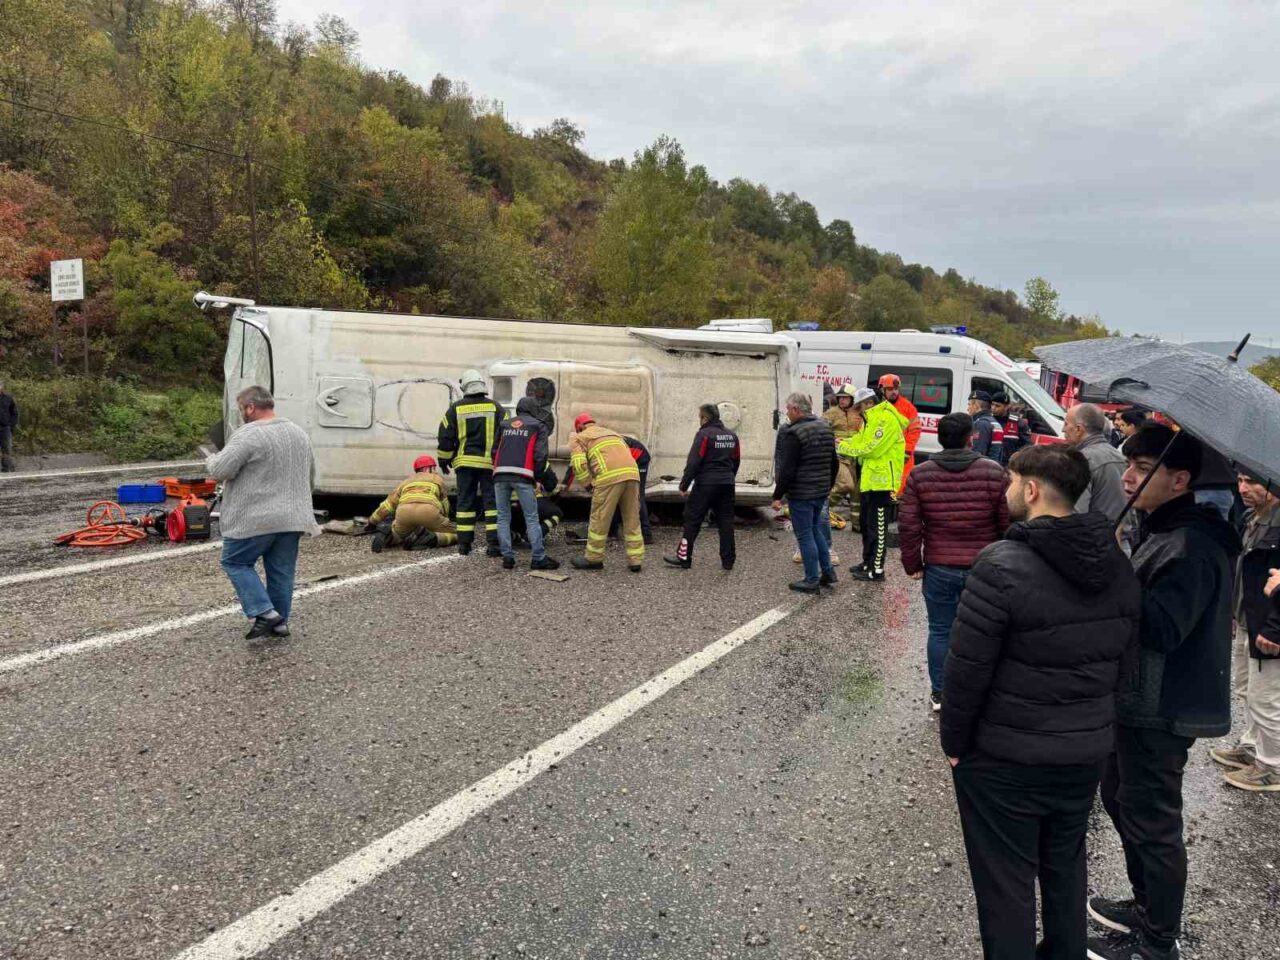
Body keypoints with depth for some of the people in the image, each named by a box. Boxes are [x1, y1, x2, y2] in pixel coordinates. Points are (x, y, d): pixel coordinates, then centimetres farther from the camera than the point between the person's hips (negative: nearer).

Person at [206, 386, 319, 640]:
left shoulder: (248, 435, -13)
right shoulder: (299, 433, 12)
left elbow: (220, 470, -15)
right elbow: (310, 478, 20)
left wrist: (211, 461, 5)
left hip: (255, 519, -7)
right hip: (293, 518, 7)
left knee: (236, 563, 8)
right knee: (281, 571, 12)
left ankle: (263, 613, -2)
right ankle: (280, 621, 17)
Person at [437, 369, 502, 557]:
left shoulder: (456, 409, 1)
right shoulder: (495, 407, 1)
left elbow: (445, 437, 4)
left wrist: (444, 459, 15)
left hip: (465, 462, 1)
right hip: (490, 462, -1)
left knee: (465, 502, 9)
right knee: (492, 501, 2)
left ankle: (464, 543, 10)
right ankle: (494, 543, -4)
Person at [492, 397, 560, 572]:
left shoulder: (504, 424, 22)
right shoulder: (538, 426, 10)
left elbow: (495, 450, 22)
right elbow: (540, 454, 1)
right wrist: (537, 477, 9)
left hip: (500, 474, 4)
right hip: (522, 476, -4)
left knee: (503, 518, 10)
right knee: (531, 518, 0)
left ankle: (507, 558, 7)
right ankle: (538, 558, 0)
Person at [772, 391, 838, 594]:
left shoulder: (793, 433, -18)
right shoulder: (825, 427, 9)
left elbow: (787, 469, -20)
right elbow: (834, 463, 17)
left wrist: (777, 496, -14)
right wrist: (828, 485, 27)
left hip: (800, 494, -8)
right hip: (821, 491, 8)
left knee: (805, 535, 1)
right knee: (816, 529, 21)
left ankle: (812, 580, 7)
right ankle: (828, 572, 24)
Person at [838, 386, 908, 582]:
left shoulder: (885, 418, -16)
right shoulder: (872, 419, 19)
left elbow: (867, 447, -20)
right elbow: (860, 440, 16)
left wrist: (840, 446, -11)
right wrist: (842, 443, -1)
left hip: (882, 481, -11)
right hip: (871, 480, 11)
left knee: (877, 527, -5)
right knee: (867, 524, 19)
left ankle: (876, 569, 0)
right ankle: (868, 562, 30)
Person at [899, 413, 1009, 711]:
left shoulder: (920, 474, -4)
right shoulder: (994, 472, -7)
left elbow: (908, 526, -4)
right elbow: (1008, 524, -3)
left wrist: (913, 564, 5)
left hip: (938, 569, 1)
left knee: (940, 631, 12)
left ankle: (938, 693, 22)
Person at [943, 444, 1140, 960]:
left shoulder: (1001, 567, -23)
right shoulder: (1118, 568, -1)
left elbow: (966, 669, -21)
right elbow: (1122, 656, 6)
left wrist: (953, 742, -7)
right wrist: (1087, 721, 16)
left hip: (1005, 761, -7)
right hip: (1087, 753, 7)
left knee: (1006, 882, 10)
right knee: (1065, 868, 25)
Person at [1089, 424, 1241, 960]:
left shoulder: (1192, 546, -23)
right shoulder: (1162, 530, 9)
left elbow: (1162, 628, -30)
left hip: (1163, 711, -11)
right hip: (1140, 699, 11)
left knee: (1150, 820, 3)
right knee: (1120, 797, 23)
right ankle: (1147, 908, 41)